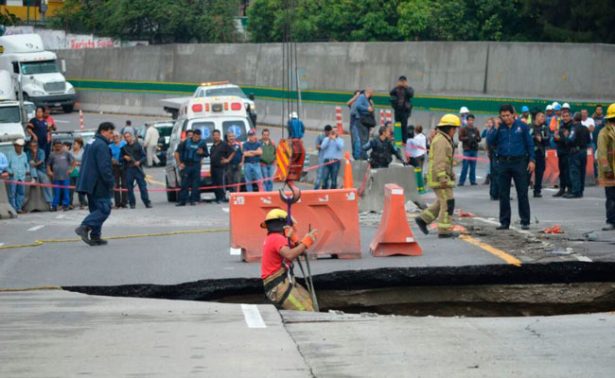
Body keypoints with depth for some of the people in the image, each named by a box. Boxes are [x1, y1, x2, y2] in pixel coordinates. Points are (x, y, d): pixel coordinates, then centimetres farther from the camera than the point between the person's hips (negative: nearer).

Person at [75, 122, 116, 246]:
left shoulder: (91, 143, 17)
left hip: (89, 183, 10)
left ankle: (95, 236, 12)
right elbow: (104, 167, -22)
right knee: (104, 209, -9)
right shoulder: (101, 145, -15)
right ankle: (85, 227, -20)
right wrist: (110, 183, -16)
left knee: (96, 208, 14)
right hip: (98, 184, -10)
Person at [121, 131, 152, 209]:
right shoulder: (124, 148, 12)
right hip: (128, 170, 2)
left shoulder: (138, 146, 7)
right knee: (129, 187, 1)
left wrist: (139, 162, -13)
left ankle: (147, 202, -8)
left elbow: (144, 157, 4)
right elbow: (120, 158, 14)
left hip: (138, 168, -2)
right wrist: (125, 158, -7)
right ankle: (132, 203, 9)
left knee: (143, 186, -7)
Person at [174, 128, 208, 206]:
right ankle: (182, 201, 0)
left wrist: (202, 153, -12)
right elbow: (177, 152, 6)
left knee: (195, 184, 0)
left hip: (196, 165, 1)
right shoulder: (186, 142, 2)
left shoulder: (202, 143, 4)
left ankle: (193, 200, 7)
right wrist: (179, 163, -1)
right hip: (186, 165, -1)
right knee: (184, 183, -2)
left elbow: (207, 154, 11)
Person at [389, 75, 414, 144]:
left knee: (404, 125, -9)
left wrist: (406, 87, -16)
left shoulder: (409, 89, 1)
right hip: (397, 109, 4)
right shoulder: (397, 89, 10)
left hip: (405, 110, -4)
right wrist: (397, 87, -10)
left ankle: (405, 140, -7)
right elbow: (391, 93, -2)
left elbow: (411, 94, -17)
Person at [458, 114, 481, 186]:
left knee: (473, 166, 5)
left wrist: (476, 138, -8)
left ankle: (473, 181, 11)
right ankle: (461, 181, -6)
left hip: (474, 150, 4)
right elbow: (460, 138, -6)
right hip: (467, 150, -4)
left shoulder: (476, 130, 14)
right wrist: (468, 138, -18)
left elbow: (479, 139, 13)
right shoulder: (463, 129, 3)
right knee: (465, 166, -8)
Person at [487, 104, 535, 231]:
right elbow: (490, 141, -5)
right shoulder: (499, 127, 6)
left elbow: (530, 144, 4)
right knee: (503, 194, 6)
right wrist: (496, 128, -11)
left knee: (522, 193, -1)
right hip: (503, 163, 2)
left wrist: (532, 160, -4)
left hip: (519, 162, -2)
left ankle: (525, 221, 3)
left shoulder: (522, 126, 2)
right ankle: (504, 222, 12)